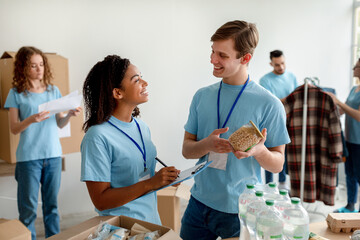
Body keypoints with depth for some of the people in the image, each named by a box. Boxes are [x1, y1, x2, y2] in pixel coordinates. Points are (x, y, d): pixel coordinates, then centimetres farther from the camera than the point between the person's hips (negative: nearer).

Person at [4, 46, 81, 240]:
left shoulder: (54, 91, 8)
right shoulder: (16, 93, -1)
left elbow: (59, 124, 10)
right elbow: (14, 129, -3)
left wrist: (70, 115, -10)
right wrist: (31, 120, -22)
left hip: (53, 154, 3)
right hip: (28, 157, -3)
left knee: (52, 204, 13)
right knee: (28, 208, 4)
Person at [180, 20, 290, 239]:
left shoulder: (268, 104, -11)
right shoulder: (202, 96, 2)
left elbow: (278, 165, -7)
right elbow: (187, 150, 3)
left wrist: (258, 151, -29)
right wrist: (207, 145, -19)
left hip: (240, 211, -4)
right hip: (199, 203, 4)